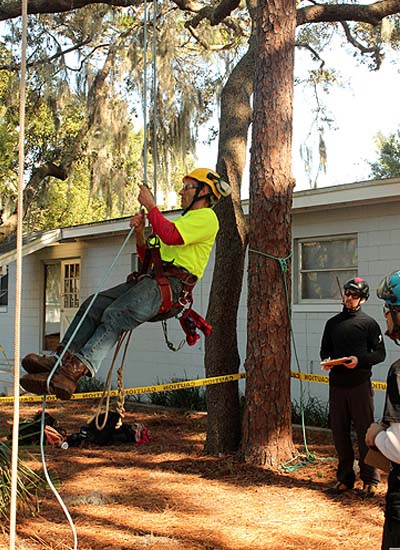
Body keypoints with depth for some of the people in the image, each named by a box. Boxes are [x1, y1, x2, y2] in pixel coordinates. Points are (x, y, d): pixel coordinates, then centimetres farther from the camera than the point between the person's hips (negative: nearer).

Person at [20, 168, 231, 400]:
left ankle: (75, 370, -40)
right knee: (95, 305, -9)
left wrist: (150, 206, -6)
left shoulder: (206, 217, 3)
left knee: (115, 315, -28)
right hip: (155, 280, 9)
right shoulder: (186, 219, 35)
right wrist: (140, 233, 12)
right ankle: (63, 359, -20)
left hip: (173, 284, -9)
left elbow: (170, 236, -18)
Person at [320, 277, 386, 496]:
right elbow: (325, 349, 20)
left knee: (365, 432, -1)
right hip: (336, 384, 4)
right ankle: (345, 477, 20)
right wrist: (326, 360, -2)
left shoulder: (368, 323, 1)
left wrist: (360, 360, -15)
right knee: (339, 433, 8)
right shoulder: (332, 323, 13)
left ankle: (370, 479, 9)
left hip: (360, 384, -4)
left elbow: (380, 353, 0)